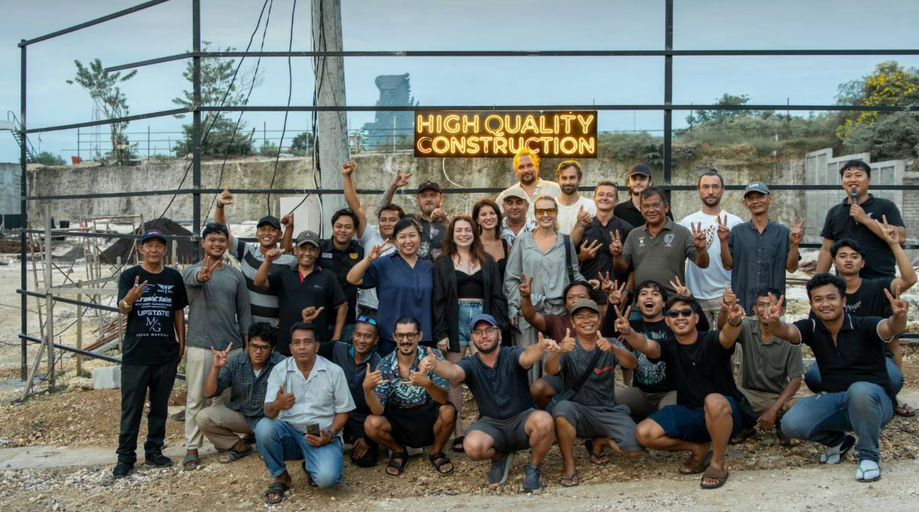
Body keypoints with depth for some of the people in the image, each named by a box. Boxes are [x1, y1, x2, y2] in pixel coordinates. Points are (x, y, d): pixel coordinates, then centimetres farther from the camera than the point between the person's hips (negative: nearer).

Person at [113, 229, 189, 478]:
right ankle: (126, 456, 11)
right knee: (131, 407, 2)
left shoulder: (173, 277, 6)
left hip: (166, 354, 3)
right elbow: (122, 308, -15)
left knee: (160, 406, 12)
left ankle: (154, 450, 24)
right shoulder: (129, 276, -2)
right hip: (135, 354, -3)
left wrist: (181, 343, 8)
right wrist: (131, 297, -38)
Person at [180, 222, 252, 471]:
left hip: (231, 346, 3)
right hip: (200, 345, -3)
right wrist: (202, 275, -50)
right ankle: (192, 449, 7)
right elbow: (194, 278, -26)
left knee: (227, 398, 9)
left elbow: (244, 313, 12)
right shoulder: (192, 270, 1)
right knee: (196, 399, 1)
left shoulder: (236, 276, 11)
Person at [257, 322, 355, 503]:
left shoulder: (334, 371, -4)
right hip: (289, 431, 2)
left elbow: (343, 411, 2)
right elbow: (268, 412, -11)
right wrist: (277, 405, -35)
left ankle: (310, 467, 11)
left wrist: (329, 434, -16)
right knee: (264, 427, -31)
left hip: (322, 436, -1)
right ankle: (280, 477, -5)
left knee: (327, 478, -29)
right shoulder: (280, 370, -3)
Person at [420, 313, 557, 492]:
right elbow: (454, 371, -25)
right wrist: (435, 364, -50)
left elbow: (527, 357, -30)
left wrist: (541, 347, -56)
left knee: (544, 421, -34)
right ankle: (499, 456, 8)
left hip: (522, 419, -1)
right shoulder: (470, 364, -2)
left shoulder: (511, 355, -6)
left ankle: (533, 468, -3)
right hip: (491, 424, 1)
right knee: (472, 446, -31)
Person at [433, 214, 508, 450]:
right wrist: (440, 333, -7)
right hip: (455, 322, -1)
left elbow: (498, 296, 9)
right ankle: (458, 434, 4)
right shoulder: (442, 263, 8)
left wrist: (499, 327, -1)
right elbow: (438, 300, 1)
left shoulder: (487, 262, 13)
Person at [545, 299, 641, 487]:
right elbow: (550, 370, -23)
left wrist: (613, 348, -40)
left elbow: (632, 364, -18)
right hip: (578, 410, -2)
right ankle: (568, 465, -15)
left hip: (608, 411, 2)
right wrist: (559, 351, -47)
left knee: (635, 450, -19)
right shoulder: (568, 347, -3)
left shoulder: (611, 346, 2)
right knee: (562, 408, -35)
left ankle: (601, 441, 14)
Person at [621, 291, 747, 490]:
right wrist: (628, 333, -45)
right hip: (688, 413, 4)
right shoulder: (669, 347, 1)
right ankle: (698, 449, 7)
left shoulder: (710, 341, -8)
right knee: (644, 433, -16)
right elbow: (646, 346, -21)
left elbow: (727, 337, -32)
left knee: (714, 401, -40)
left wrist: (734, 322, -58)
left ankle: (718, 463, -15)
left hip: (724, 414, -4)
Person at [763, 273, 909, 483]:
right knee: (791, 424, -21)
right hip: (833, 400, 4)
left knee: (860, 390, -39)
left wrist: (899, 317, -58)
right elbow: (788, 332, -23)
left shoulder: (864, 326, -12)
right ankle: (838, 441, 13)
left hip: (875, 400, -4)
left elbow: (889, 328, -33)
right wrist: (775, 322, -48)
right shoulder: (812, 328, -2)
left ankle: (869, 456, -13)